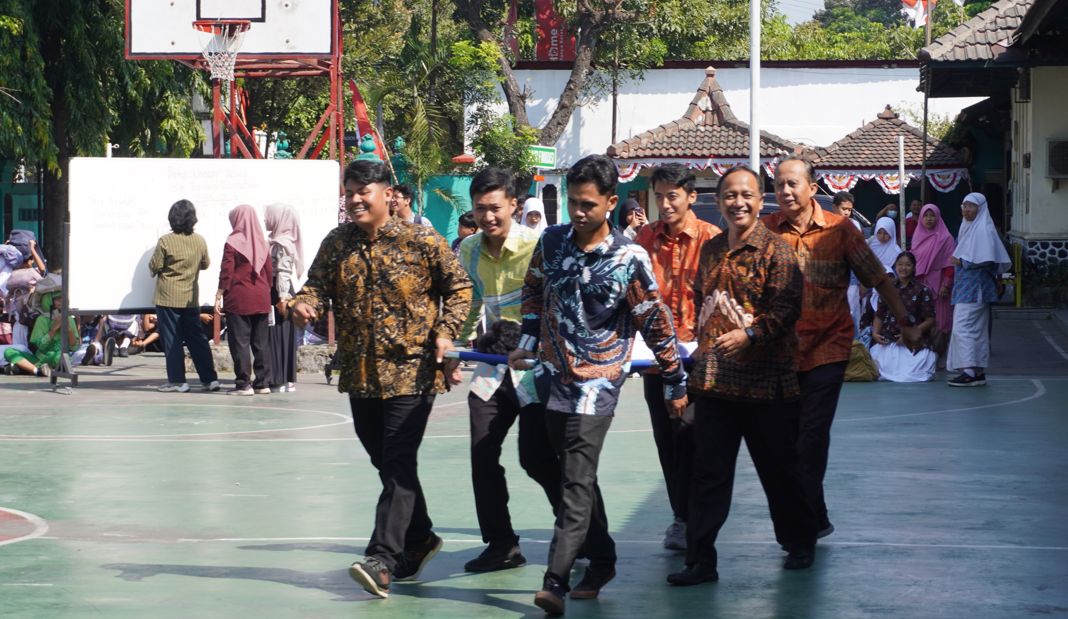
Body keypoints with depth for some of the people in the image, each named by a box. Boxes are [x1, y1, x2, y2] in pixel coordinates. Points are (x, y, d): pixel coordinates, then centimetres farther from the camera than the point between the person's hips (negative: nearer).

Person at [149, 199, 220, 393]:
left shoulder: (165, 241, -14)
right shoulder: (200, 241, -1)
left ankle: (177, 380, 2)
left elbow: (154, 267, -9)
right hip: (191, 298, 4)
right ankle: (210, 378, 8)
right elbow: (205, 263, 14)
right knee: (196, 337, 10)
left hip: (168, 297, -4)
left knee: (171, 339, 2)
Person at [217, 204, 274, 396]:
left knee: (239, 342, -2)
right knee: (261, 342, 9)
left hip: (238, 299, -5)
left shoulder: (232, 243, -7)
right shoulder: (263, 243, 7)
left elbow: (226, 273, -10)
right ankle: (263, 382, 10)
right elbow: (269, 273, 9)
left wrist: (218, 296, -5)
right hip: (262, 299, 5)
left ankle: (243, 384, -5)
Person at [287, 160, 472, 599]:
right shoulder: (336, 243, 6)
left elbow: (458, 286, 3)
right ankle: (419, 539, 33)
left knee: (398, 464, -11)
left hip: (411, 370, -6)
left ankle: (382, 559, -16)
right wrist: (304, 305, -18)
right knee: (386, 463, 15)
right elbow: (319, 284, 5)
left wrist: (445, 332, -11)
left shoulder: (421, 241, -6)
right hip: (360, 375, 6)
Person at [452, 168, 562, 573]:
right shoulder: (468, 251, 6)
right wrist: (457, 349, 12)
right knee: (482, 454, -1)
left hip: (535, 364, -6)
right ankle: (501, 544, 12)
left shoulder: (536, 246, -13)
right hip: (493, 364, 6)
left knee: (536, 457, -6)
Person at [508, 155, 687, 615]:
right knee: (576, 476, 16)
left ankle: (556, 581, -19)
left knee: (577, 481, -13)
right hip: (554, 374, 6)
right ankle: (601, 560, 31)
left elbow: (656, 322, -5)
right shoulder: (551, 241, 3)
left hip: (598, 378, -6)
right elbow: (534, 291, 21)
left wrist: (675, 383, 1)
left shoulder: (629, 258, -11)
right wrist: (529, 343, 15)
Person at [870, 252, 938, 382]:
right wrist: (875, 333, -5)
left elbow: (930, 320, -3)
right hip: (889, 342, 2)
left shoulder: (922, 291, 0)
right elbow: (879, 316, 14)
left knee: (909, 375, -20)